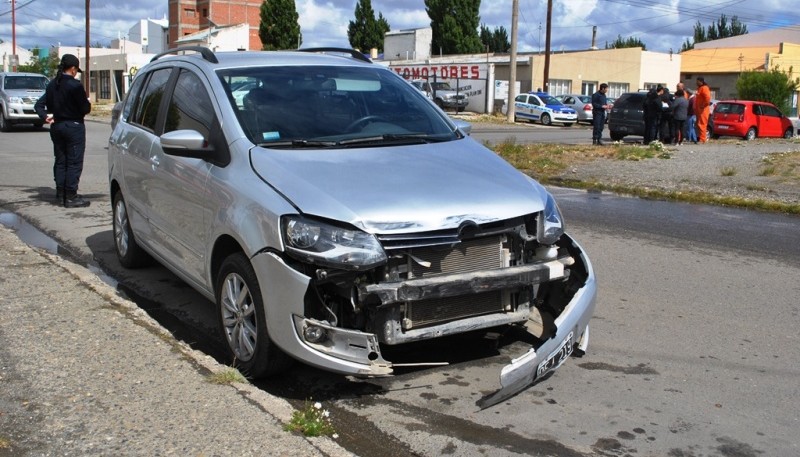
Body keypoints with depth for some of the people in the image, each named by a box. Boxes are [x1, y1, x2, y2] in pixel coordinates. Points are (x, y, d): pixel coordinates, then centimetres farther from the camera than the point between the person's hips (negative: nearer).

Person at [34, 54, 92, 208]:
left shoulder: (52, 85, 8)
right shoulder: (75, 85, -15)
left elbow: (39, 104, 8)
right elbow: (85, 108, -14)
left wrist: (45, 117, 1)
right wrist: (88, 103, 5)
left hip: (57, 126, 7)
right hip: (74, 126, -7)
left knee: (60, 161, 14)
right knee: (74, 163, -2)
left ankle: (61, 194, 19)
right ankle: (71, 197, -1)